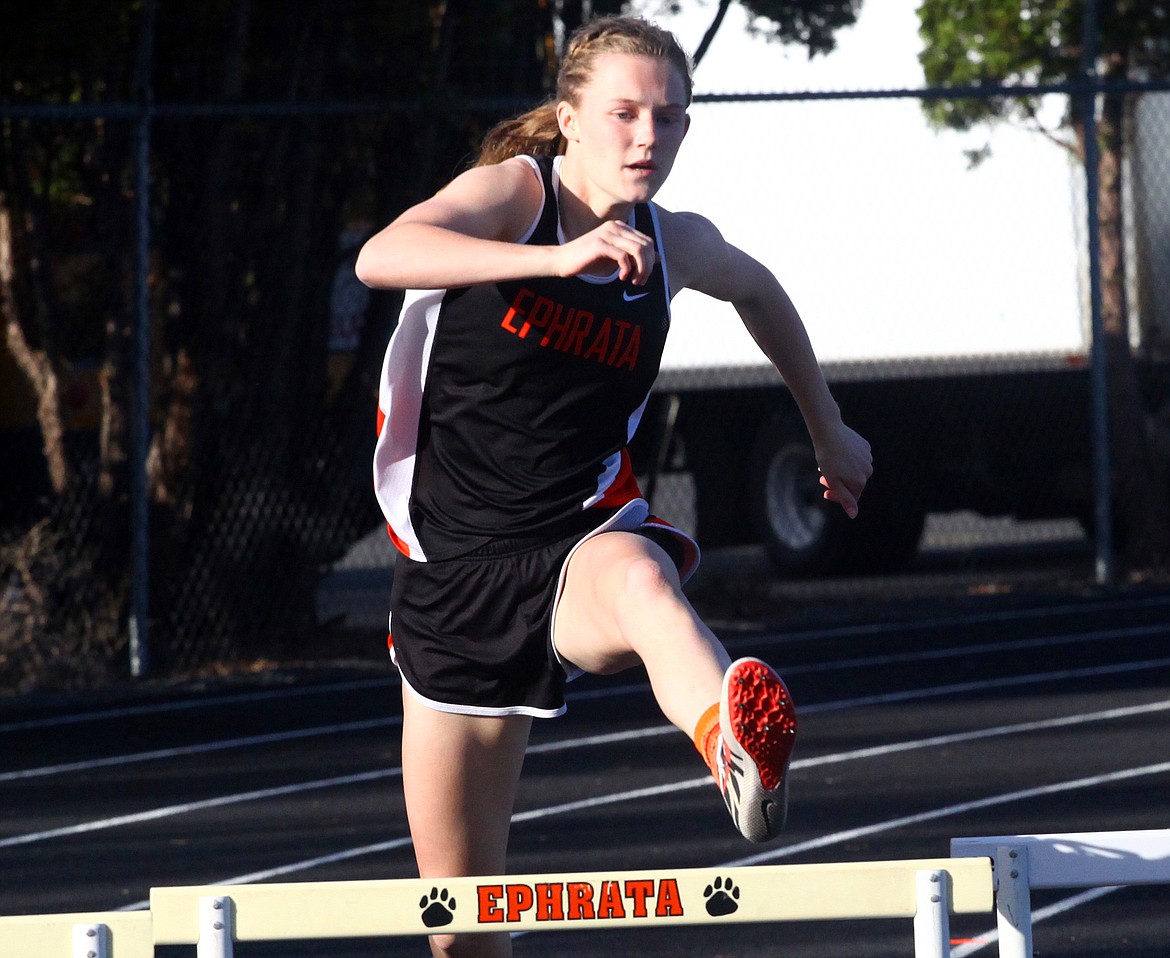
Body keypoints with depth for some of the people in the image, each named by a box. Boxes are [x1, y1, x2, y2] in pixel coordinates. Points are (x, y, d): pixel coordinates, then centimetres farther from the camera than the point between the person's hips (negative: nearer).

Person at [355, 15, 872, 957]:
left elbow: (757, 291, 30)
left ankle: (736, 742, -74)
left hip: (582, 544, 0)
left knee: (638, 580, -42)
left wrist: (828, 430, 35)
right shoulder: (514, 192, -8)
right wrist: (557, 259, -42)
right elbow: (381, 258, -31)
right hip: (455, 572, 0)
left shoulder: (673, 245, 4)